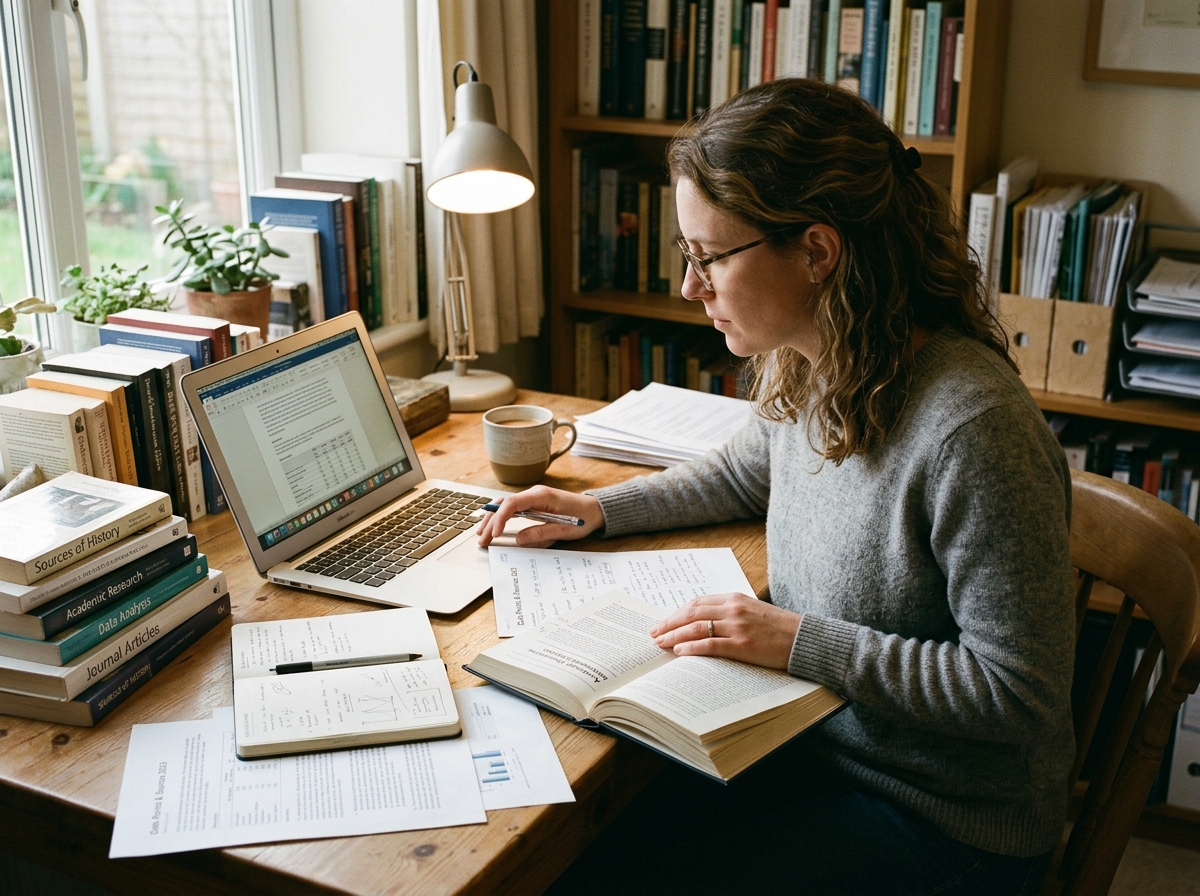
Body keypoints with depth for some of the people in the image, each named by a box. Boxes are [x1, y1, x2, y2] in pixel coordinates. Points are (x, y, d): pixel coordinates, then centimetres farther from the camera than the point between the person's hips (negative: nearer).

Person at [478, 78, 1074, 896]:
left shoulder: (970, 430, -30)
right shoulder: (810, 368, -5)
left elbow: (1019, 692, -24)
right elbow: (748, 471, 19)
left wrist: (801, 640, -24)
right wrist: (598, 510, 9)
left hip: (944, 821, -7)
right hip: (812, 732, 7)